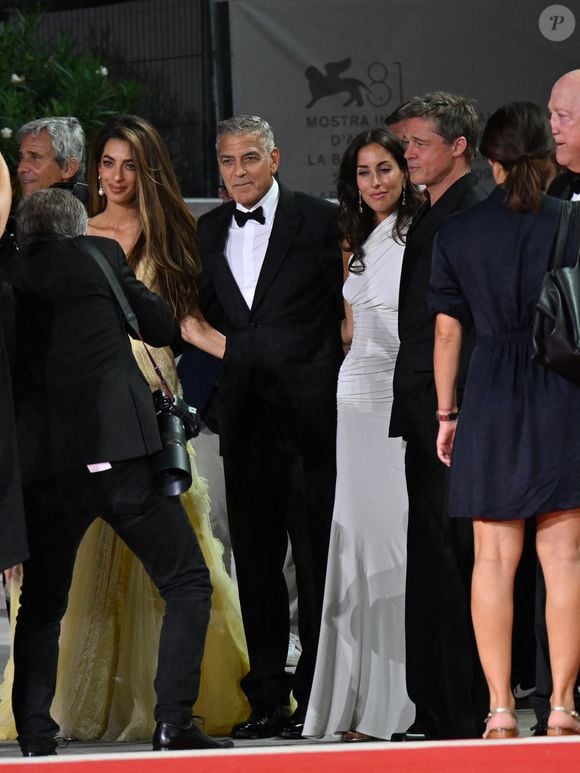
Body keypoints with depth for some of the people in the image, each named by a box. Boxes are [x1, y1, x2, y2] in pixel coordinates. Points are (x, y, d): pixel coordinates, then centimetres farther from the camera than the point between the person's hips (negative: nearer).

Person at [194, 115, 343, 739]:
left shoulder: (318, 220, -2)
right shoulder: (209, 231, 13)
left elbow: (350, 307, -1)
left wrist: (335, 389, -5)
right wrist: (229, 362, 7)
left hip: (307, 413, -5)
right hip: (243, 418, 5)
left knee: (316, 559, -2)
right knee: (254, 561, 6)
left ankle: (316, 695, 3)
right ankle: (267, 698, 12)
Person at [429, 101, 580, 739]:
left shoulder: (456, 233, 3)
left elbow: (447, 330, 4)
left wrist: (446, 413, 12)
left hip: (490, 399, 1)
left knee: (495, 557, 4)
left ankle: (500, 707, 2)